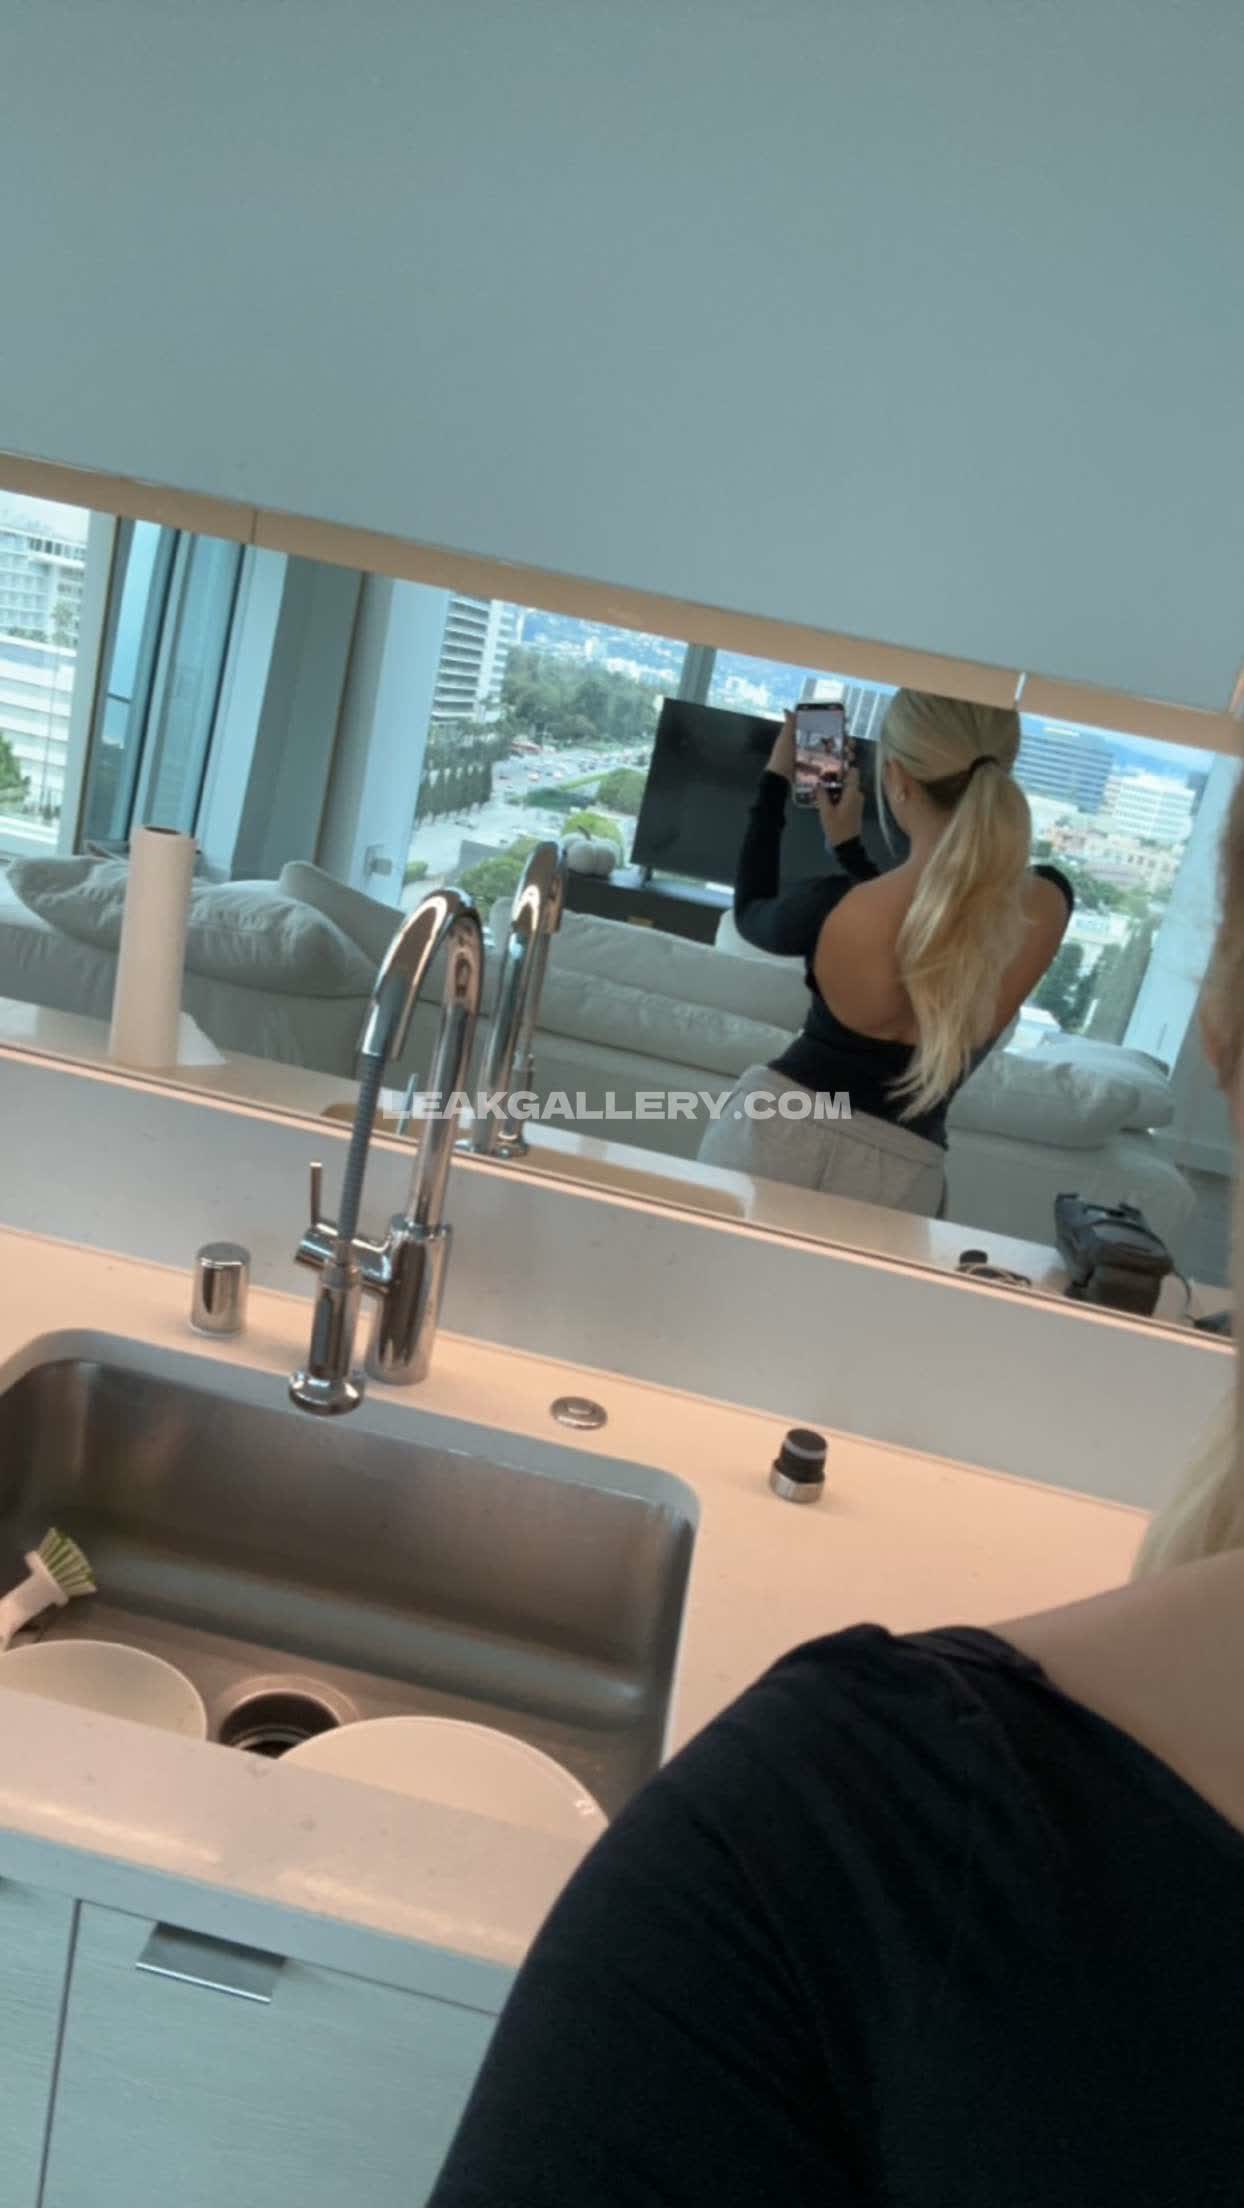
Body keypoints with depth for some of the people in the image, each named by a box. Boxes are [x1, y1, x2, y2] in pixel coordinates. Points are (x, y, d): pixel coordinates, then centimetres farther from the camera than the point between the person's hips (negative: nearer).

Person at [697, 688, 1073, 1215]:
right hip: (898, 1170, 3)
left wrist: (774, 783, 13)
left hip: (771, 1129, -2)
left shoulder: (831, 909, -20)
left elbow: (750, 914, 5)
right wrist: (849, 846, 16)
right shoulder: (1049, 904, -11)